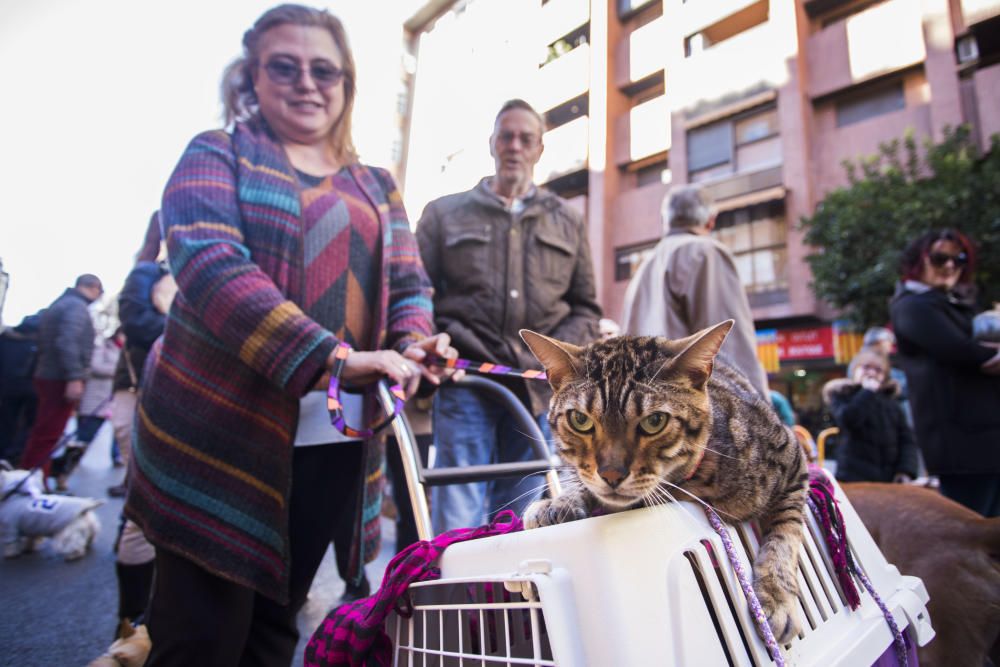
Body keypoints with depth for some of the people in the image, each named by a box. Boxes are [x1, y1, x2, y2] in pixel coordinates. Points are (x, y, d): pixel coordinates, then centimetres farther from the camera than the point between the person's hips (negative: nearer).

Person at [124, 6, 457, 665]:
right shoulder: (218, 155, 2)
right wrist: (332, 356, -28)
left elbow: (409, 283, 9)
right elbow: (207, 263, -16)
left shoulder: (376, 187, 15)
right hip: (222, 430, -3)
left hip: (339, 439, 4)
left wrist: (410, 344, -15)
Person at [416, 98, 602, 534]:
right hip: (465, 383, -2)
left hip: (538, 389, 2)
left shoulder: (568, 222, 19)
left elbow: (586, 308, 17)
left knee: (520, 522, 9)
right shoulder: (445, 213, 15)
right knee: (458, 520, -6)